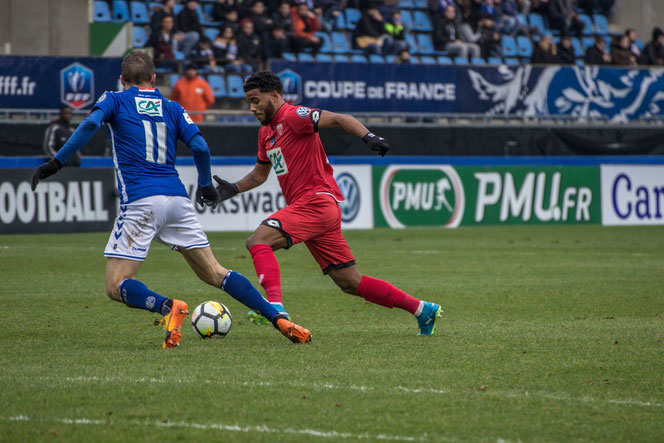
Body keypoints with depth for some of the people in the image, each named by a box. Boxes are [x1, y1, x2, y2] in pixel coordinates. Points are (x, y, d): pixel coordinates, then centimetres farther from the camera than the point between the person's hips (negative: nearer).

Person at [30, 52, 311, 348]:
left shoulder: (114, 101, 10)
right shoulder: (172, 108, 18)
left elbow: (90, 125, -11)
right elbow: (200, 147, 6)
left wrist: (56, 163, -9)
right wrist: (206, 186, 22)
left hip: (140, 201, -4)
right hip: (177, 200, 4)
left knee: (116, 286, -1)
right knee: (214, 273, 12)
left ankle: (168, 307, -29)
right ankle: (279, 320, 2)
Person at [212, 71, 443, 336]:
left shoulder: (292, 116, -7)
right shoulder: (266, 132, 21)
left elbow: (338, 119, -17)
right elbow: (259, 175, 32)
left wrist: (367, 136, -33)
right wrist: (233, 188, 16)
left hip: (316, 202, -9)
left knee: (257, 241, -23)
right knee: (350, 283, 8)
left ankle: (275, 305, -37)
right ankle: (422, 310, 13)